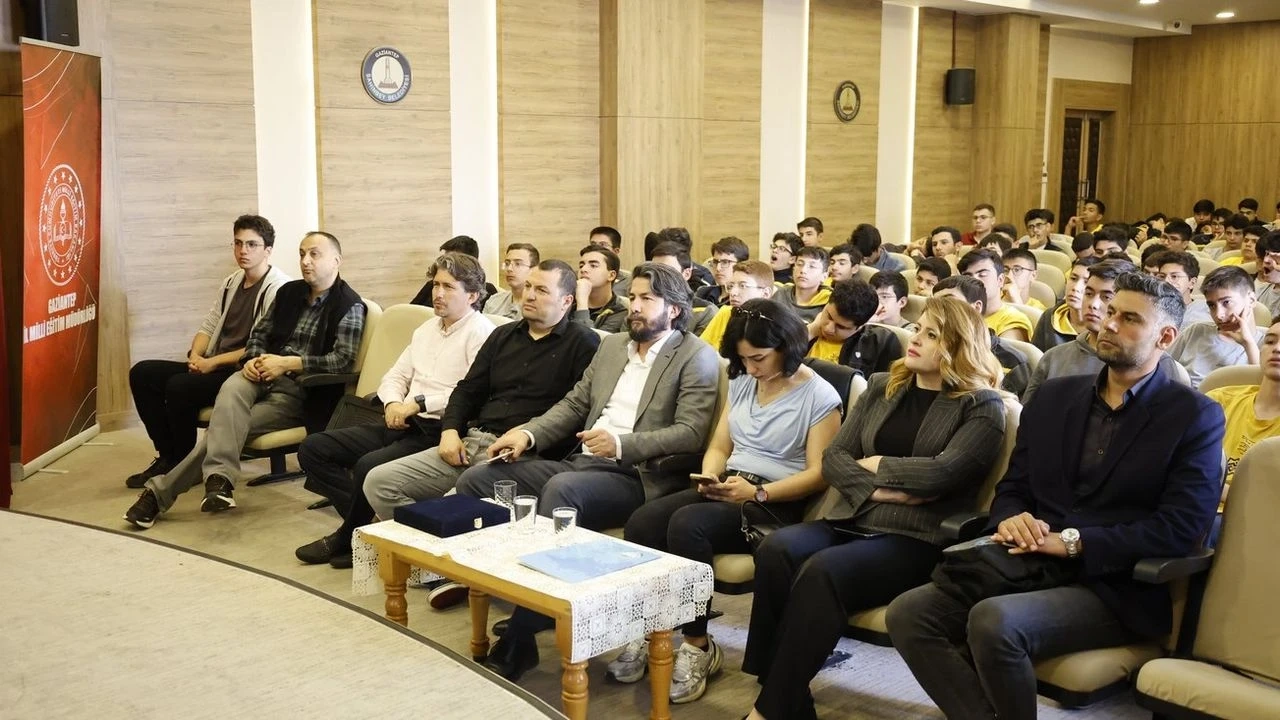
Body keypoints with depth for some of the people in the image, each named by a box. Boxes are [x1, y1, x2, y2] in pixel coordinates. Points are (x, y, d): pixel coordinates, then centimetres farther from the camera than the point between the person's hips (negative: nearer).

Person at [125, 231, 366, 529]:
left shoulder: (349, 306, -4)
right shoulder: (289, 292, 17)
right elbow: (259, 334, 22)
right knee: (231, 389, -32)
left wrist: (286, 363, -18)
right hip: (264, 374, 5)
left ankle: (161, 490, -23)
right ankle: (219, 478, -45)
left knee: (225, 424, -24)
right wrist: (252, 359, -2)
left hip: (299, 390, -5)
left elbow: (343, 360, -14)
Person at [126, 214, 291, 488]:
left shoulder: (278, 289, -12)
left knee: (179, 386, -28)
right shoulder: (231, 283, 15)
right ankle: (167, 456, 4)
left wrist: (213, 362, -17)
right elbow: (208, 326, 18)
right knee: (142, 373, -2)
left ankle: (183, 464, -5)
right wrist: (196, 355, -4)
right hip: (215, 368, 9)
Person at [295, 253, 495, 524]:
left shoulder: (480, 332, -8)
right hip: (403, 424, 9)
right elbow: (395, 376, 22)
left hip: (438, 431, -9)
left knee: (368, 466, -32)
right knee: (313, 448, -2)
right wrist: (393, 404, -1)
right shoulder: (427, 328, 21)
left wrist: (418, 403, -18)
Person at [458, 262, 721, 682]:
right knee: (477, 479, -9)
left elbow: (690, 433, -12)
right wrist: (528, 433, 3)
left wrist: (622, 444, -25)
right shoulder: (611, 346, 21)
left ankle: (516, 645, -32)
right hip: (581, 462, 8)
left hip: (633, 477, -7)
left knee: (561, 490, -37)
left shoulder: (696, 357, -1)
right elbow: (574, 405, 22)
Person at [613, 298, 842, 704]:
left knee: (687, 525, -33)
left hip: (778, 505, -6)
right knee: (642, 522, -22)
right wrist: (710, 476, -5)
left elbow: (818, 474, -10)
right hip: (728, 490, 6)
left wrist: (758, 492, -21)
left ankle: (698, 647, -21)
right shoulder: (741, 383, 16)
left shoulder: (820, 396, -5)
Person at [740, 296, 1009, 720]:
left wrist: (877, 465, -1)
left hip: (917, 539, -5)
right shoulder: (881, 387, 18)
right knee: (777, 549, -26)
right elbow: (833, 457, 10)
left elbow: (942, 472, -14)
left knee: (822, 571, -33)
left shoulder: (982, 406, 2)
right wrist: (878, 490, -7)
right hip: (854, 521, 5)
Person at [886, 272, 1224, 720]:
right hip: (1031, 567, 5)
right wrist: (1011, 519, -9)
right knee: (907, 614, -18)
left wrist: (1071, 542, -17)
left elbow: (1180, 528, -11)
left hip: (1113, 589, -5)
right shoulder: (1054, 396, 15)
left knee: (993, 621, -33)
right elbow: (1011, 487, 16)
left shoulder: (1195, 416, 0)